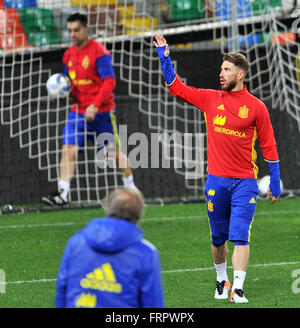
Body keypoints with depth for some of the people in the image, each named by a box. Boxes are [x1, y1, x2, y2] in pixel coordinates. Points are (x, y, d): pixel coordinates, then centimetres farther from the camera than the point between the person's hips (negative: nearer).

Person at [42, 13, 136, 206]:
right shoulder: (69, 55, 10)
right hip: (78, 111, 5)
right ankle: (63, 194, -15)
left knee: (114, 152, 6)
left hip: (102, 111, -5)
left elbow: (109, 81, -17)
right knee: (68, 150, -10)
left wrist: (95, 106, -26)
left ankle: (131, 188, 25)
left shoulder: (99, 52, -11)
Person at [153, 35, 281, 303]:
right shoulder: (210, 99, 7)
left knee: (240, 236, -11)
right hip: (216, 180, 3)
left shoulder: (256, 107, -1)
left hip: (245, 181, -3)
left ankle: (238, 289, -11)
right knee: (218, 237, 10)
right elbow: (176, 87, 12)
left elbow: (268, 146, 5)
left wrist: (275, 183, 6)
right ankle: (222, 281, 29)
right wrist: (165, 58, 2)